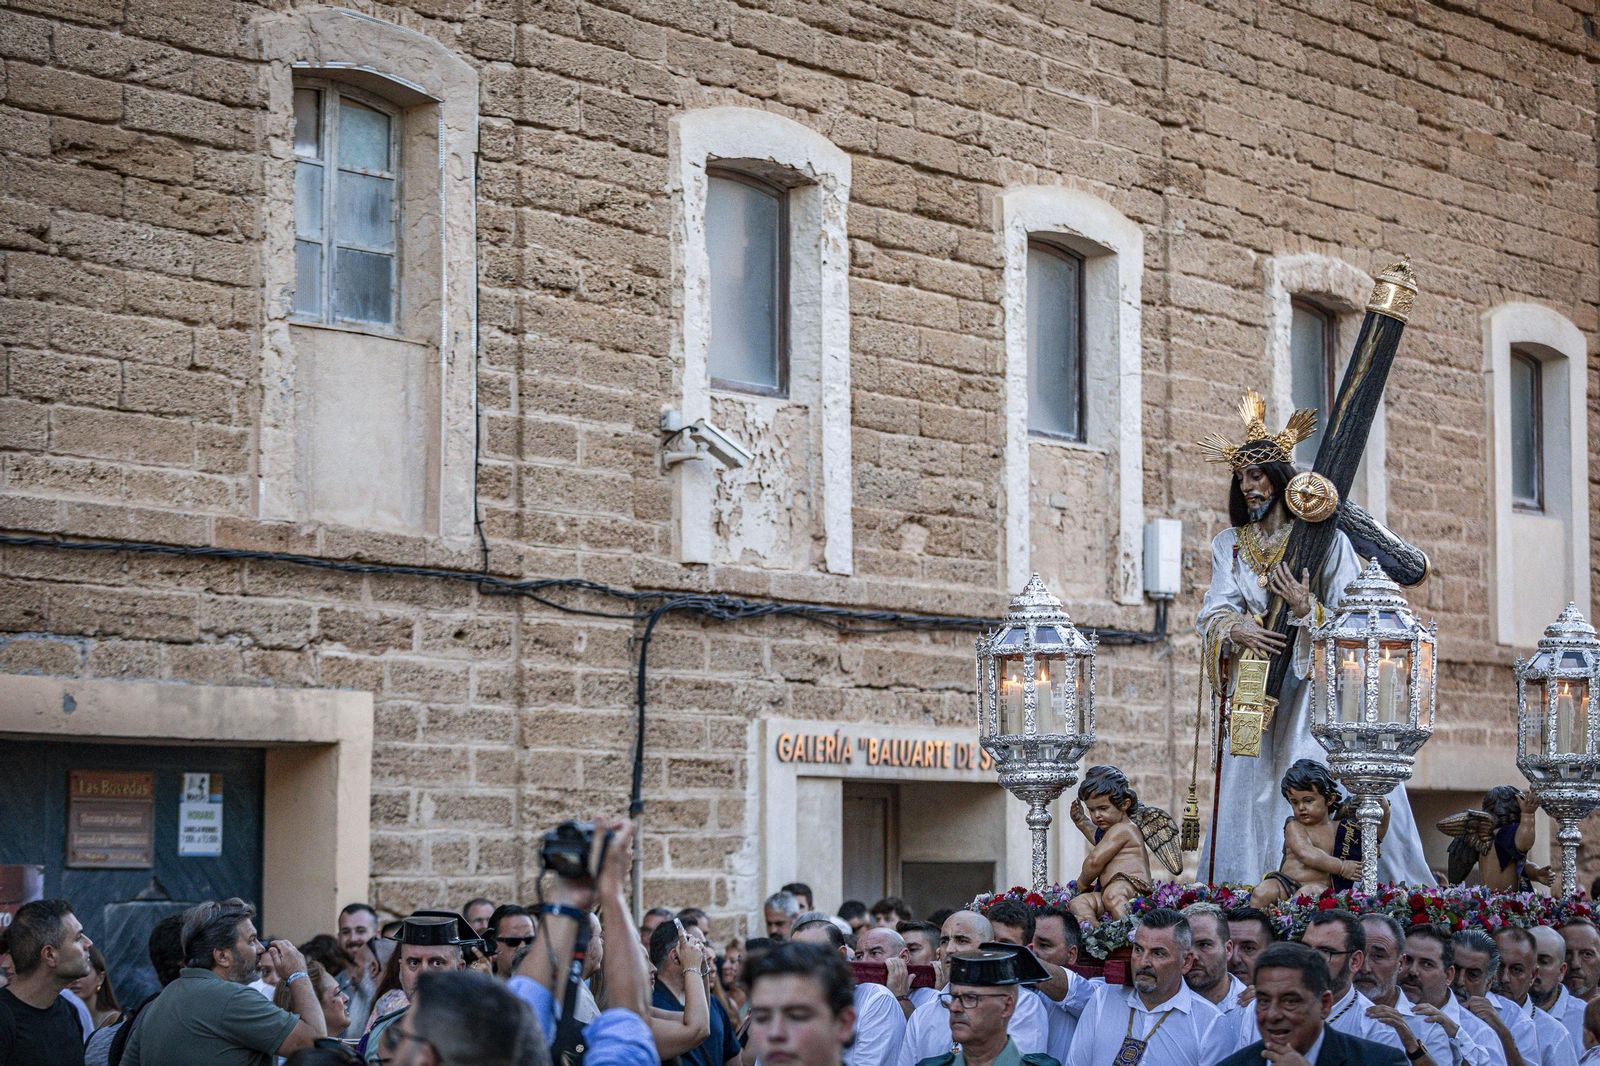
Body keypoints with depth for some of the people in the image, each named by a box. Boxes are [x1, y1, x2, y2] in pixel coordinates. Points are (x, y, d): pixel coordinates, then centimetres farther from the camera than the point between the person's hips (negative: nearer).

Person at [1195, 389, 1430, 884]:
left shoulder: (1323, 538, -1)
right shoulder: (1229, 544, 11)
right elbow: (1214, 613, -1)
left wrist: (1308, 612, -23)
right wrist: (1236, 629, -22)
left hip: (1319, 691, -3)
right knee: (1255, 793, -2)